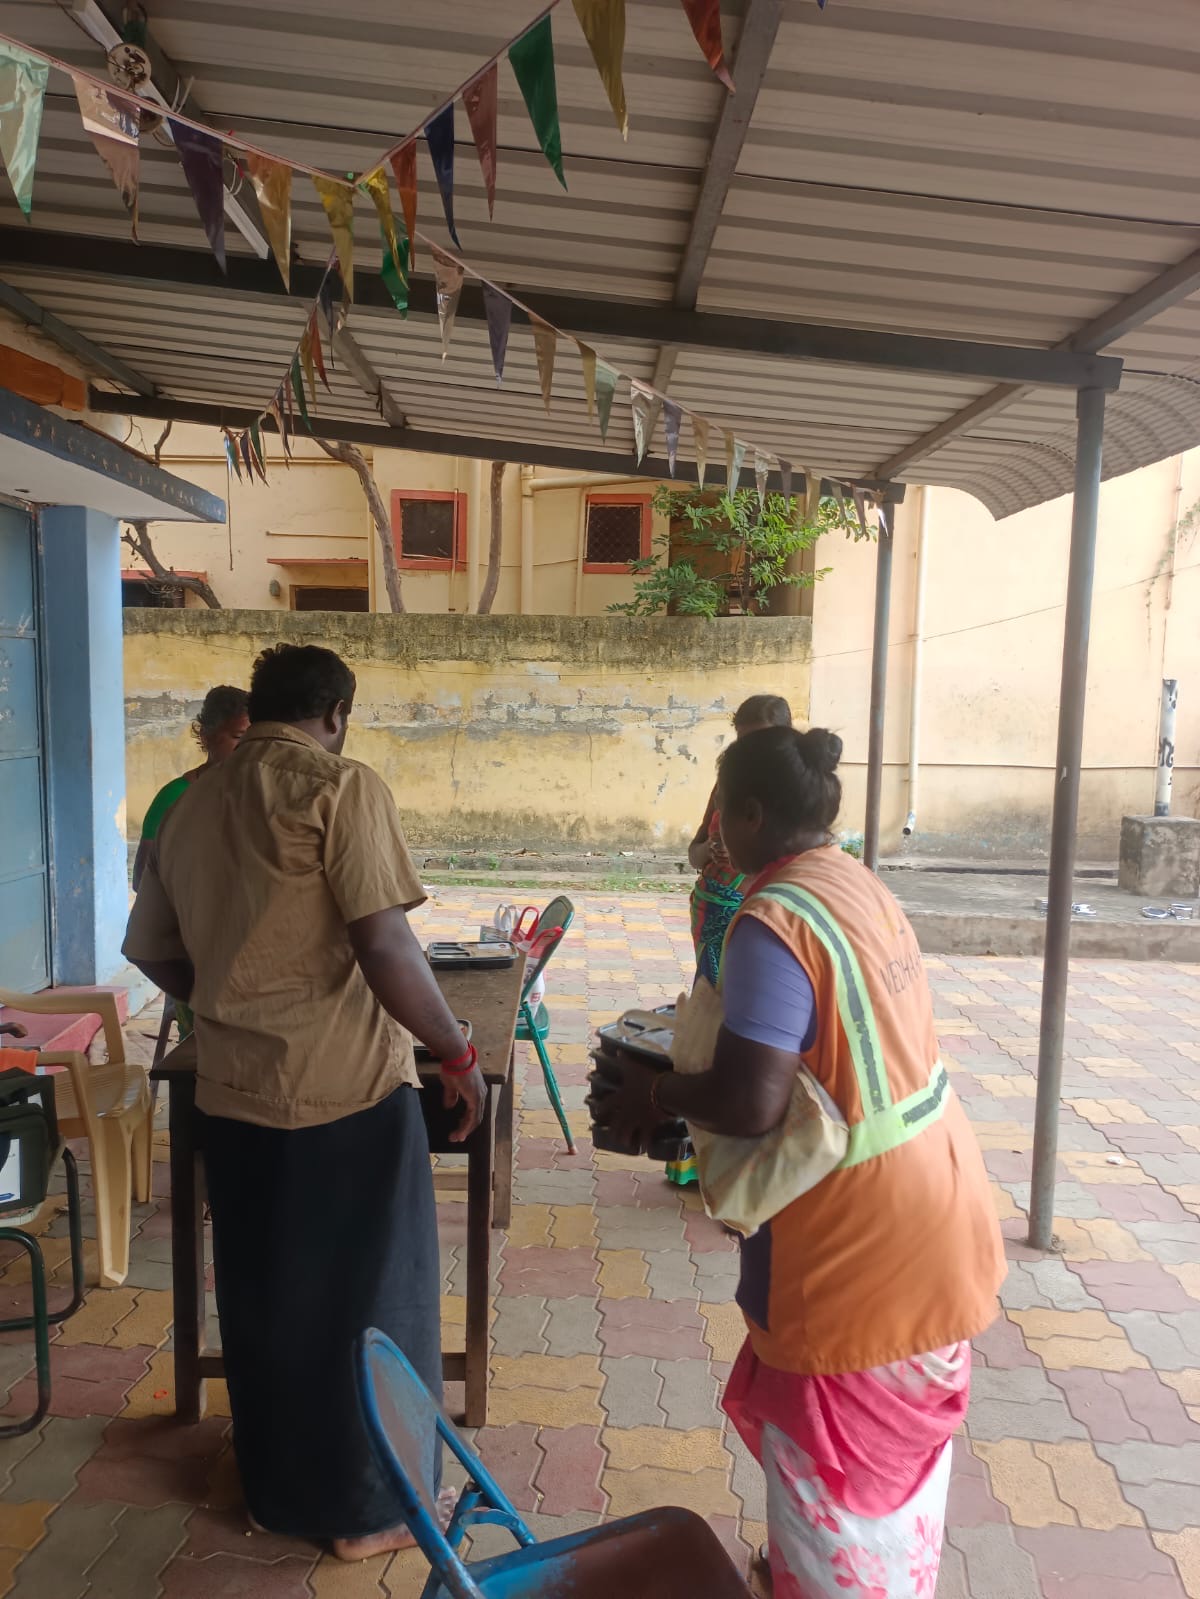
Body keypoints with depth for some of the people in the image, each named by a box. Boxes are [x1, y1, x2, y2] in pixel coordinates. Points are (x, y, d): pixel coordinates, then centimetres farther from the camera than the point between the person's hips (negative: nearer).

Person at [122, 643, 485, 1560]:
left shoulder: (194, 804, 9)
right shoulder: (342, 787, -13)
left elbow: (151, 950, 16)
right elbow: (383, 946, -21)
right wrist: (458, 1055, -11)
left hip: (231, 1091, 7)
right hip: (344, 1089, -7)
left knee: (260, 1300, 22)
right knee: (367, 1300, 12)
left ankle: (274, 1492, 40)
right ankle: (368, 1507, 28)